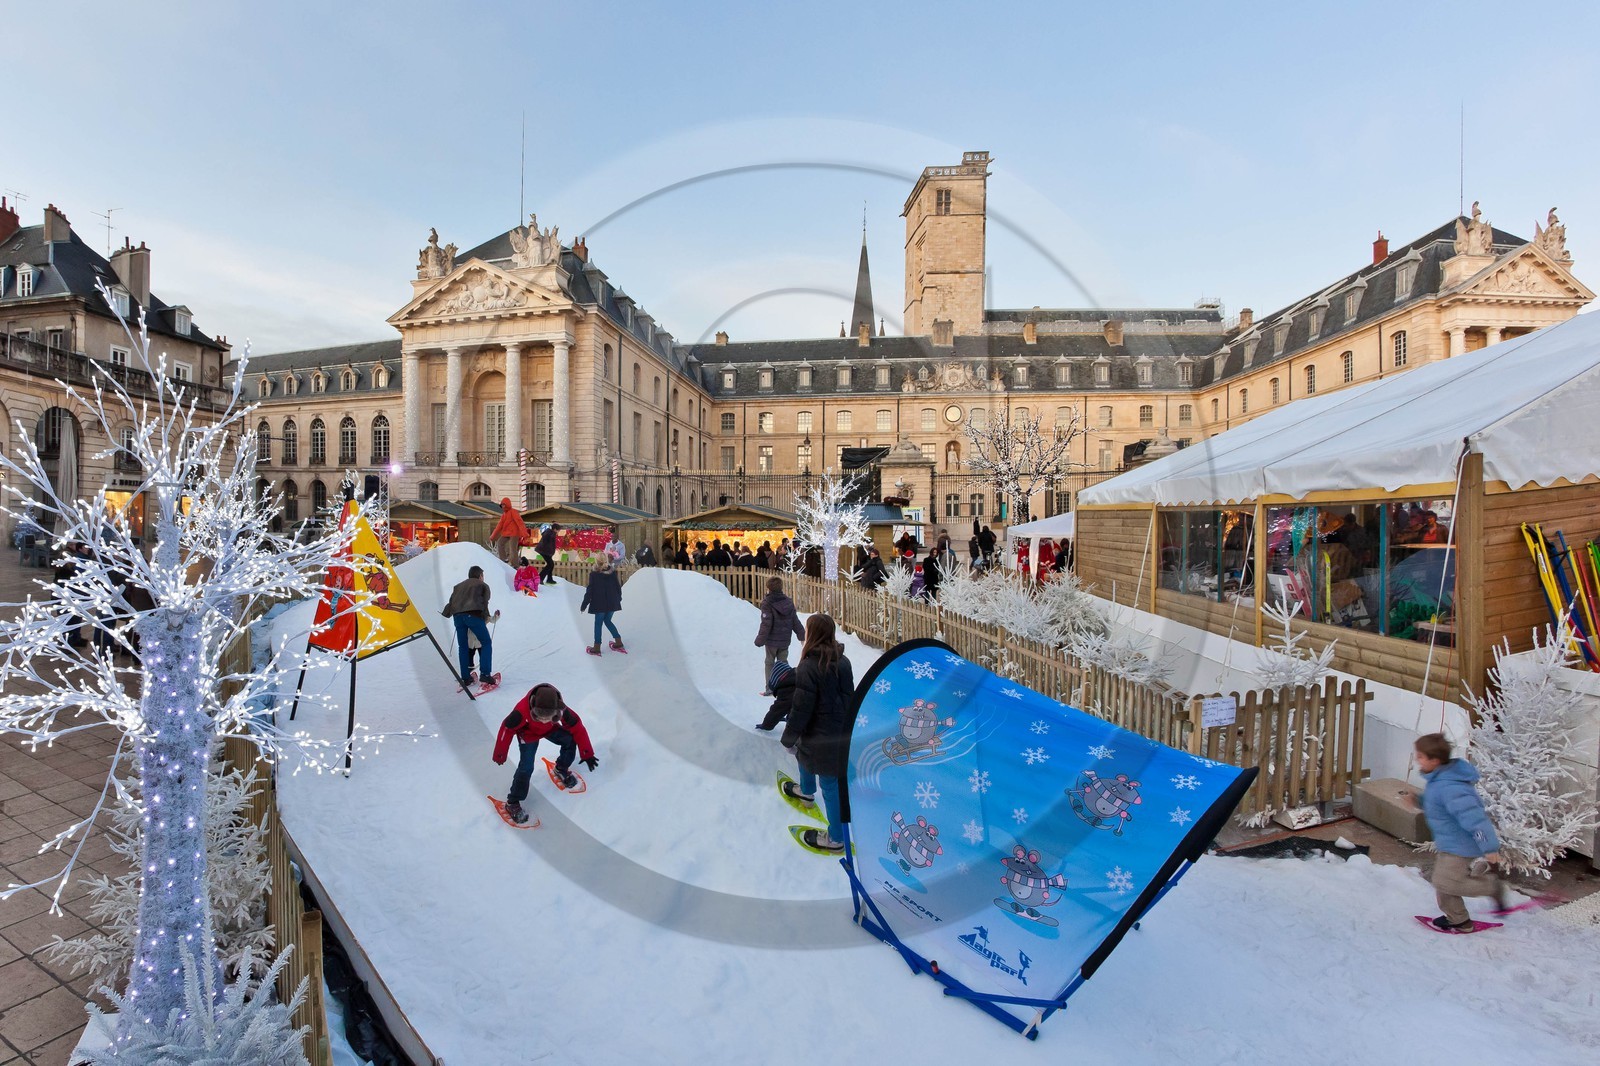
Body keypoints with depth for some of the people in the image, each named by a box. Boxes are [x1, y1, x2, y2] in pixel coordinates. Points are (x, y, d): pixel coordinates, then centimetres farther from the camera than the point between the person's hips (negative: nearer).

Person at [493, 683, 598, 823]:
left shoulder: (561, 711, -39)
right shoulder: (522, 712, -45)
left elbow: (577, 728, -26)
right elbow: (507, 729, -27)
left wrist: (587, 754, -23)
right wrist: (500, 755, -13)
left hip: (551, 730, 3)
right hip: (528, 734, -3)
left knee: (570, 740, -10)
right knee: (526, 767, -12)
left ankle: (561, 768, 21)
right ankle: (512, 803, 9)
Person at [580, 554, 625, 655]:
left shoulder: (594, 574, -12)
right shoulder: (613, 572, 0)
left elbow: (590, 590, -11)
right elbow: (618, 586, 7)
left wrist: (584, 605, -3)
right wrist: (618, 598, 22)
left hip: (599, 604, -4)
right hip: (612, 603, 4)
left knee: (598, 624, 6)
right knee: (607, 621, 20)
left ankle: (597, 647, 9)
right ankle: (618, 641, 17)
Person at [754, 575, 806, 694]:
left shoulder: (767, 603, -15)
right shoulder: (788, 602, 2)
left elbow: (766, 624, -17)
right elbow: (795, 622, 5)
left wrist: (760, 640, -10)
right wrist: (802, 635, 12)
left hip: (772, 640, -4)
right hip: (785, 640, 4)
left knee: (769, 663, 9)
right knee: (783, 662, 14)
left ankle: (769, 688, 8)